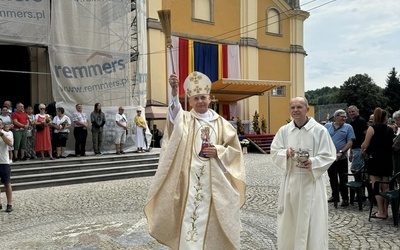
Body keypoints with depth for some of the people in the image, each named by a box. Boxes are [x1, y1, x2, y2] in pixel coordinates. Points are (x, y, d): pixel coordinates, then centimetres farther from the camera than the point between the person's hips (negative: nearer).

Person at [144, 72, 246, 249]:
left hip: (214, 180, 2)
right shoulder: (184, 119, 1)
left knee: (211, 220, 11)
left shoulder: (220, 123, 7)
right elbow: (174, 111, -22)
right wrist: (174, 91, -41)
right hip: (191, 179, -2)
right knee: (190, 217, -2)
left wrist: (218, 152, -10)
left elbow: (234, 148, 9)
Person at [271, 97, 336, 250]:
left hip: (312, 181, -3)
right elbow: (274, 152, 5)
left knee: (312, 221, 2)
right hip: (290, 180, 3)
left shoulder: (319, 130, -6)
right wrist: (286, 153, -16)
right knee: (289, 220, 11)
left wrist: (312, 163, -24)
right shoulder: (284, 130, 4)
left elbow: (328, 156, -6)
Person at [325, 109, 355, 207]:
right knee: (332, 178, 14)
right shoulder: (327, 126, 5)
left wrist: (340, 153, -15)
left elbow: (350, 142, -6)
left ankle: (345, 199, 12)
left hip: (342, 158, -2)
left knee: (343, 180, 2)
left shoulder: (348, 127, 0)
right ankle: (334, 196, 29)